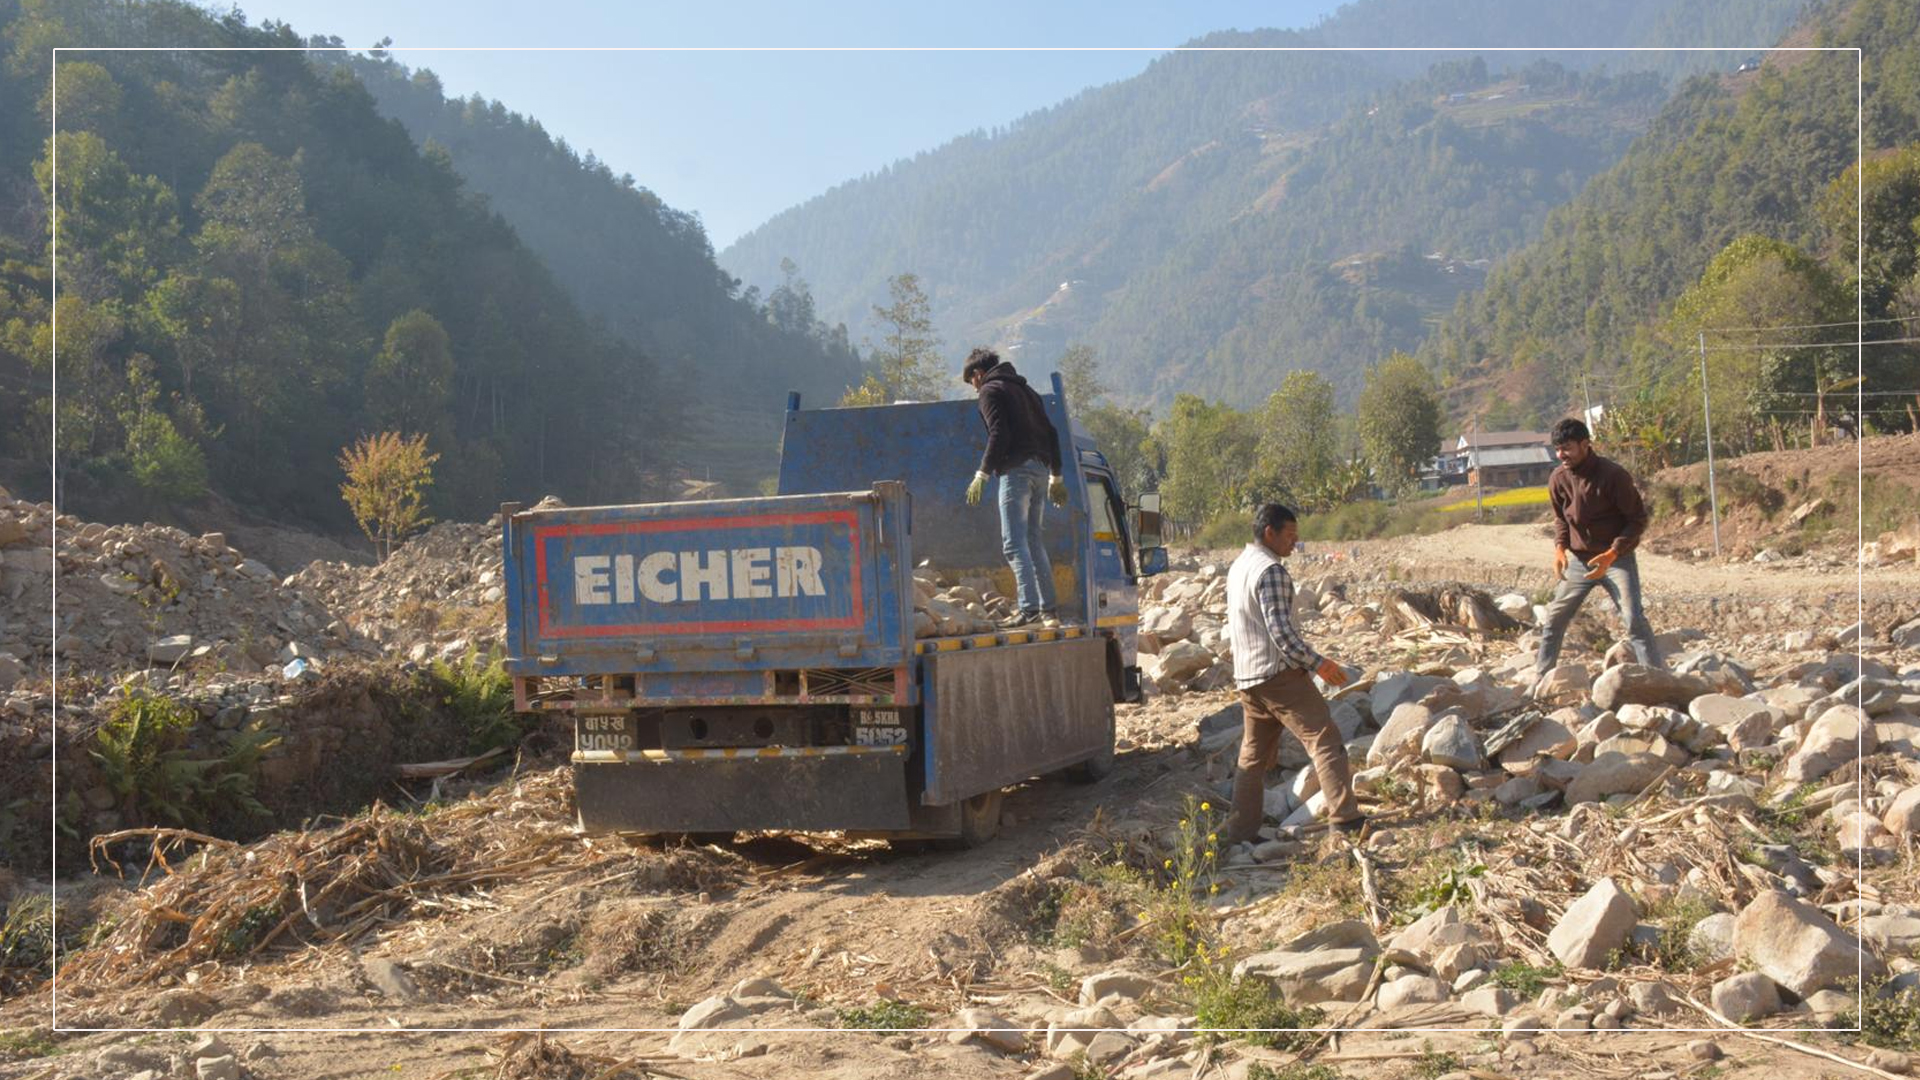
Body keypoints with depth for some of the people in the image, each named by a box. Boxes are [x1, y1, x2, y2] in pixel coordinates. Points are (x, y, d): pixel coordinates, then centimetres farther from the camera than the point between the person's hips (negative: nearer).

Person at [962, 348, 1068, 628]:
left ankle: (1029, 608, -21)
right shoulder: (1023, 388, 25)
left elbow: (998, 434, -14)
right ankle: (1048, 608, 13)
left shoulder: (991, 391, 1)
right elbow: (1051, 433, 24)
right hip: (1041, 468, 8)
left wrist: (982, 473, -14)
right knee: (1033, 542, 14)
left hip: (1017, 469, -8)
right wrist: (1056, 477, 28)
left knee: (1014, 543, -11)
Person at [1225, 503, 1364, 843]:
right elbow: (1281, 630, -21)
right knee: (1325, 741, -6)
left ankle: (1241, 831, 14)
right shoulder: (1271, 571, -15)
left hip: (1247, 679, 9)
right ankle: (1345, 816, -12)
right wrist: (1318, 663, -16)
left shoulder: (1239, 566, 16)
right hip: (1279, 674, -9)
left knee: (1253, 756, 14)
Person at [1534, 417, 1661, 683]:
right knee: (1554, 619, 7)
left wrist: (1611, 554, -23)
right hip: (1578, 559, 5)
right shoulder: (1558, 479, -4)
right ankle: (1539, 682, 19)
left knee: (1634, 619, -17)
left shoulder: (1613, 476, -19)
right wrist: (1560, 547, -5)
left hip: (1616, 558, -5)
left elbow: (1638, 519, -12)